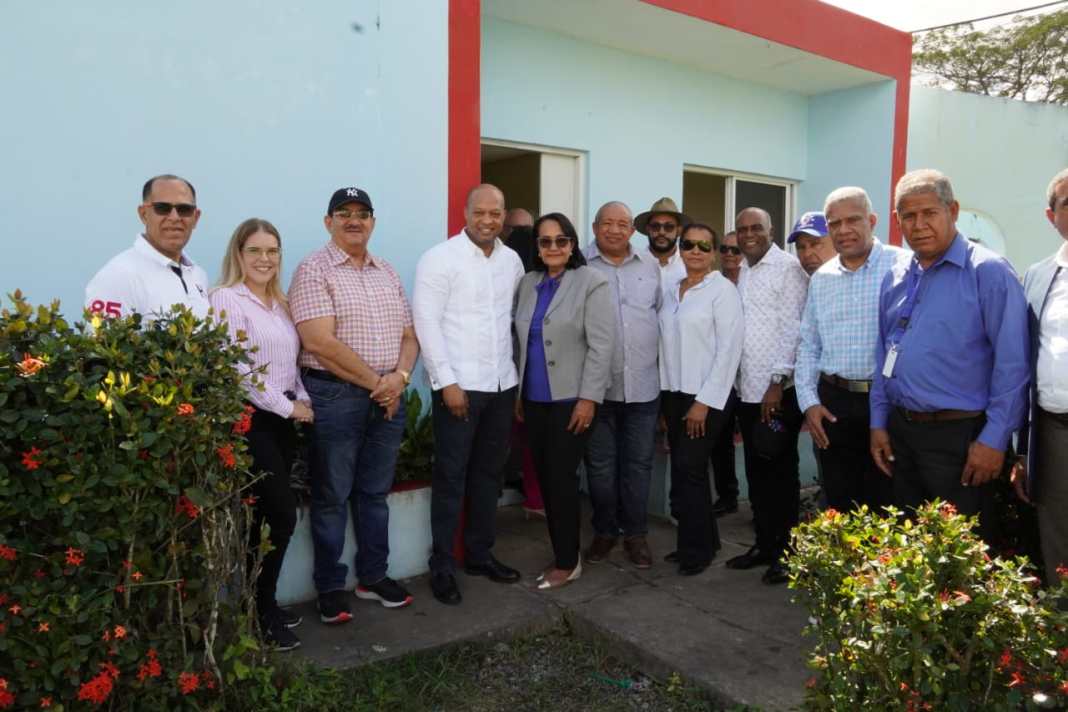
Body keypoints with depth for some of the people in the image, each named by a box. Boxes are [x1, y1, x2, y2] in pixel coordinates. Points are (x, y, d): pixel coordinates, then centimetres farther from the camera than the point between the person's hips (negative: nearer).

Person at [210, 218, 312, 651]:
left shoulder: (279, 302, 16)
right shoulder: (227, 299, -10)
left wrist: (303, 399, 3)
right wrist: (287, 406, -12)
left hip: (283, 419, 8)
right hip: (250, 420, -8)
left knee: (266, 516, 12)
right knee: (282, 513, -7)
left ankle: (261, 603, 24)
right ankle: (259, 612, 10)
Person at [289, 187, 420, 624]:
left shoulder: (388, 273, 13)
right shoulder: (314, 270, -7)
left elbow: (409, 335, 12)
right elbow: (320, 343, -17)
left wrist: (399, 377, -8)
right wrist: (375, 382, -13)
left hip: (388, 397, 6)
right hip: (335, 396, -5)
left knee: (375, 493, 15)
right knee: (332, 497, 5)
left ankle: (373, 576, 29)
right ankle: (330, 588, 19)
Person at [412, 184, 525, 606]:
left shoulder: (512, 261, 9)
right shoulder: (439, 259, -8)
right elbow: (426, 322, -12)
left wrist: (519, 371, 9)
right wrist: (447, 381, -16)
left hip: (503, 385, 6)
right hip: (458, 385, -6)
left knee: (489, 474, 14)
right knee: (451, 477, 3)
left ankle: (480, 555, 29)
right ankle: (441, 566, 16)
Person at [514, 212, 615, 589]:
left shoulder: (592, 282, -7)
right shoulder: (528, 283, 11)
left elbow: (601, 345, -12)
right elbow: (521, 342, 14)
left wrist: (588, 398, -16)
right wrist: (516, 392, 12)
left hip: (570, 399, -6)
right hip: (534, 399, 6)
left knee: (561, 478, -2)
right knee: (545, 479, 10)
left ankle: (568, 562, 13)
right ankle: (561, 555, 23)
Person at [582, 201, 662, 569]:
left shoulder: (650, 269, 10)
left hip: (643, 385, 2)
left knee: (638, 463, 10)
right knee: (600, 464, 8)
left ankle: (635, 533, 23)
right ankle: (604, 530, 24)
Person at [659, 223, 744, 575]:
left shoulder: (723, 290, -7)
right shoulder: (673, 291, 12)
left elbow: (729, 349, -12)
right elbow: (668, 344, 11)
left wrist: (704, 402, -15)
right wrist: (665, 398, 7)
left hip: (706, 397, -6)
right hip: (673, 393, 6)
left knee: (689, 470, -6)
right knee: (685, 471, 11)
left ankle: (695, 551, 8)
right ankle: (704, 541, 26)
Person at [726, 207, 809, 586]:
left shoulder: (788, 268, -7)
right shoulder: (741, 275, 15)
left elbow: (792, 328, -13)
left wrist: (778, 381, -17)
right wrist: (738, 384, 12)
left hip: (779, 390, -7)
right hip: (747, 390, 7)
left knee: (781, 473, 3)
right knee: (756, 473, 13)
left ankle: (784, 552, 14)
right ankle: (764, 544, 25)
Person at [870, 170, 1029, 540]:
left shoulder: (988, 272, -11)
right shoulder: (895, 276, 8)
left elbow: (1012, 365, -14)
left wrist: (995, 439, -16)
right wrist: (879, 422, 9)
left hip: (958, 436, -6)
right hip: (899, 432, 6)